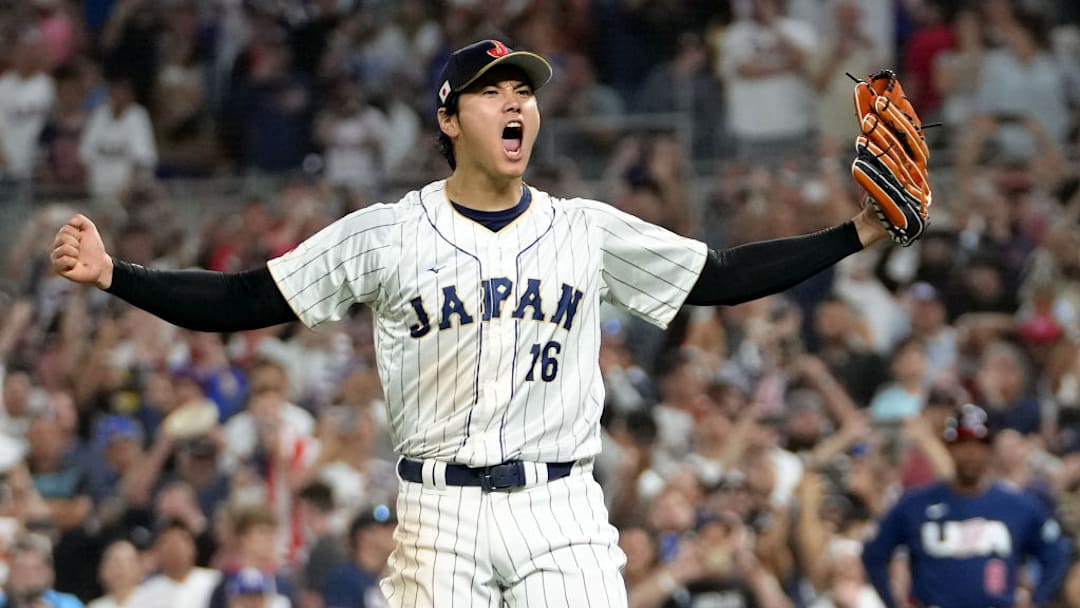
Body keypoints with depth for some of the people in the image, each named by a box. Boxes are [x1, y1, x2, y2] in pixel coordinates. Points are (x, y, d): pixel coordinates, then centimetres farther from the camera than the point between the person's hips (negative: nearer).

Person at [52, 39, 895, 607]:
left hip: (562, 512, 1)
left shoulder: (587, 231, 9)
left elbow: (721, 277, 11)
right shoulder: (386, 235, 3)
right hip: (442, 514, -1)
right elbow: (242, 301, 2)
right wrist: (113, 275, -10)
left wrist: (857, 234, 3)